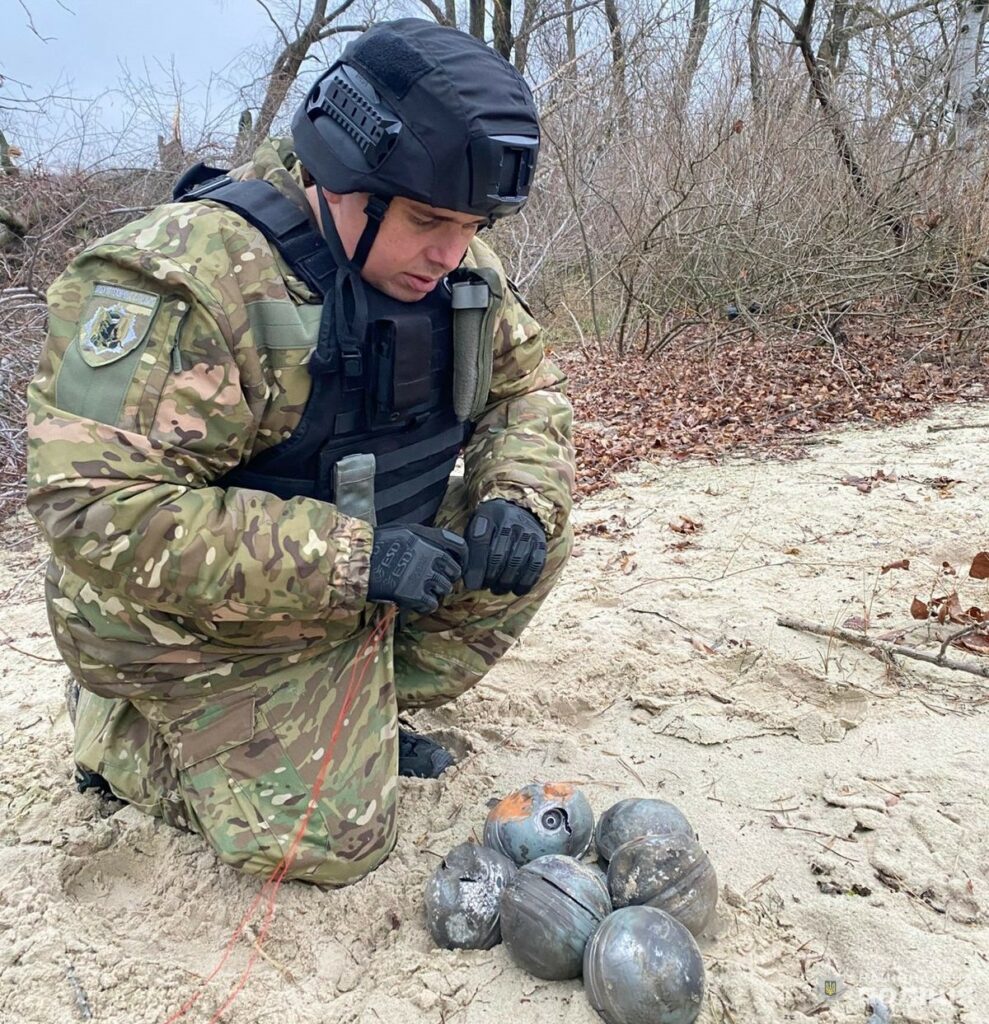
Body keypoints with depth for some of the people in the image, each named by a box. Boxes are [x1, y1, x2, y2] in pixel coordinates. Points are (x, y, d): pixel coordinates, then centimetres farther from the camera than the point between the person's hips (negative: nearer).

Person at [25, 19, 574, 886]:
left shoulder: (456, 263, -6)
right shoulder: (186, 278, -30)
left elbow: (527, 390, 3)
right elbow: (96, 505, -33)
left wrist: (516, 505, -19)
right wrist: (350, 562, -37)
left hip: (362, 551, 7)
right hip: (197, 618, -7)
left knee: (536, 541, -2)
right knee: (334, 837, -6)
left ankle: (360, 716, 11)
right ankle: (116, 731, 16)